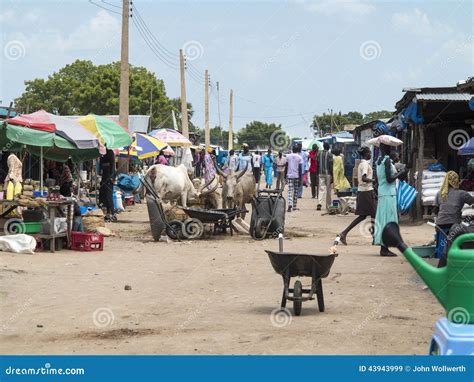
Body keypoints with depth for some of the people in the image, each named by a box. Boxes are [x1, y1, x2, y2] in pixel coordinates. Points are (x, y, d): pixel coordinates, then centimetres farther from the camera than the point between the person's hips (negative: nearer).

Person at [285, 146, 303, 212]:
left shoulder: (288, 156, 2)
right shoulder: (299, 157, -3)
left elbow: (286, 167, 5)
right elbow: (300, 169, -5)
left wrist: (285, 176, 13)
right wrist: (300, 178, -2)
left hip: (289, 175, 0)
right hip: (297, 176, 0)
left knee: (290, 191, -4)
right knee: (296, 191, 11)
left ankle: (290, 204, -26)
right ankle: (294, 206, 16)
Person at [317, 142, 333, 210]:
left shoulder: (319, 154, 5)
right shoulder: (329, 154, -8)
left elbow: (318, 164, 8)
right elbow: (331, 165, -9)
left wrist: (318, 174, 15)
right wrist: (332, 175, -5)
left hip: (321, 174, 3)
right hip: (328, 173, -3)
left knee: (321, 188, 0)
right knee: (328, 189, 7)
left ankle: (319, 203, -19)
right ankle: (328, 205, 12)